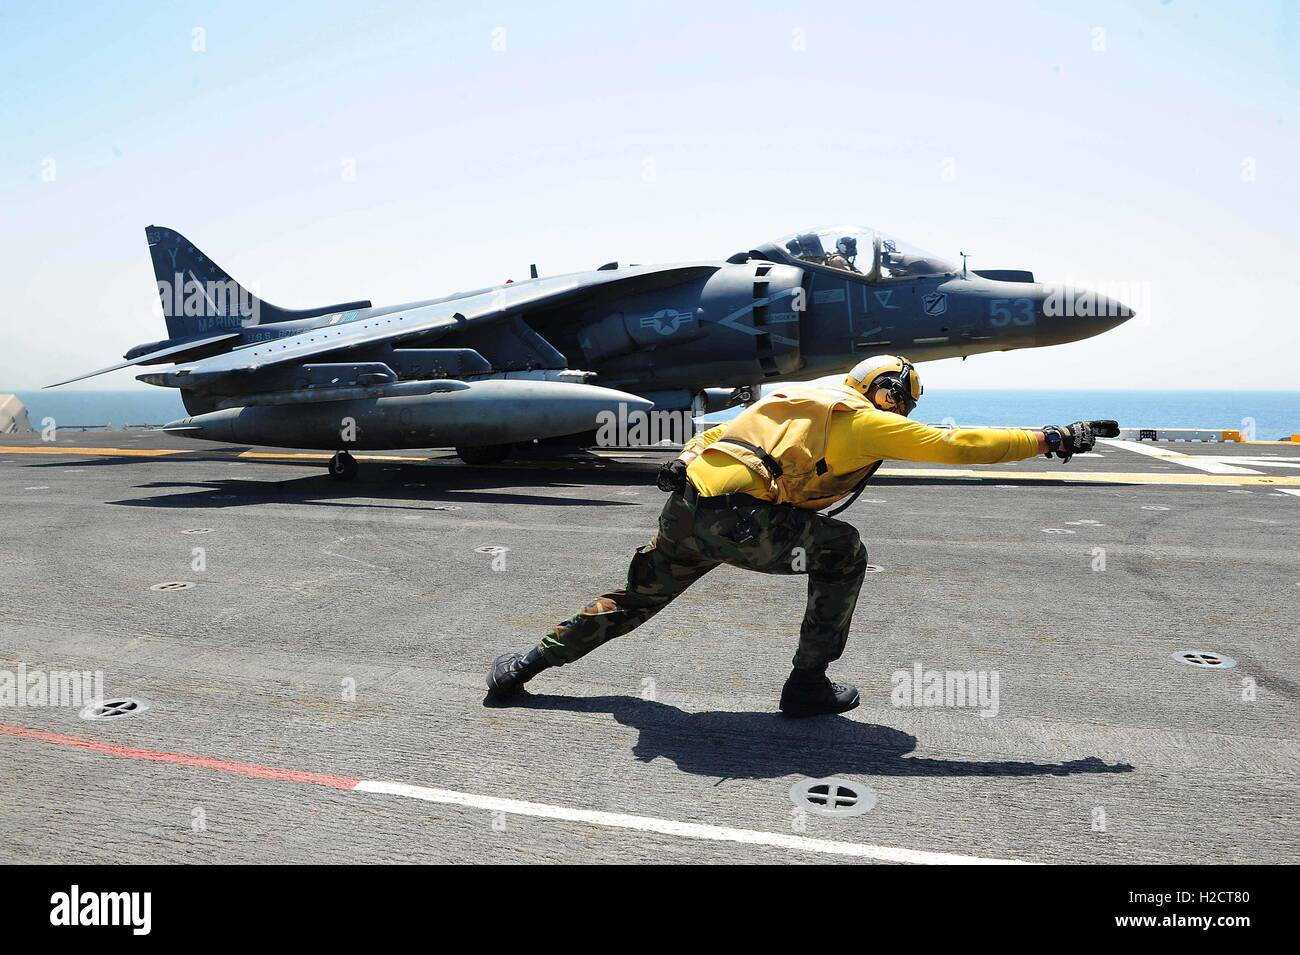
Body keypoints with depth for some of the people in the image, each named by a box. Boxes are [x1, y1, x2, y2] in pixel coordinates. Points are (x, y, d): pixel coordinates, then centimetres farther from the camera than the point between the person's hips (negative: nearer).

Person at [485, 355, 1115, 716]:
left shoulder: (794, 397, 29)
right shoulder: (867, 419, 8)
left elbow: (716, 435, 32)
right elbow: (956, 445, 6)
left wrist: (683, 465, 38)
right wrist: (1052, 440, 12)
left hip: (683, 511, 7)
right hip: (738, 522, -7)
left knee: (634, 599, 25)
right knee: (844, 552, 13)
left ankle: (526, 665, 29)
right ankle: (808, 685, 17)